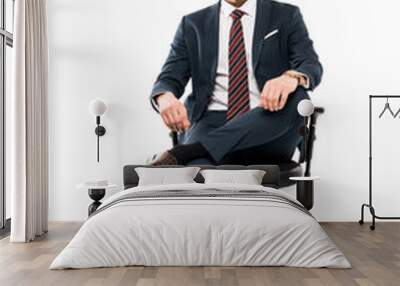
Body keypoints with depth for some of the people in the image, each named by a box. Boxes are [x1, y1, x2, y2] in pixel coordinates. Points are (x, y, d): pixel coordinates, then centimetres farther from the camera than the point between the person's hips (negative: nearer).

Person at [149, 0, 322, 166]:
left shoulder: (287, 16, 12)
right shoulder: (193, 24, 14)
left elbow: (312, 66, -3)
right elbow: (169, 79, 7)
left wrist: (292, 77, -29)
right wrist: (166, 97, -20)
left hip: (270, 132, 1)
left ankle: (182, 153, -34)